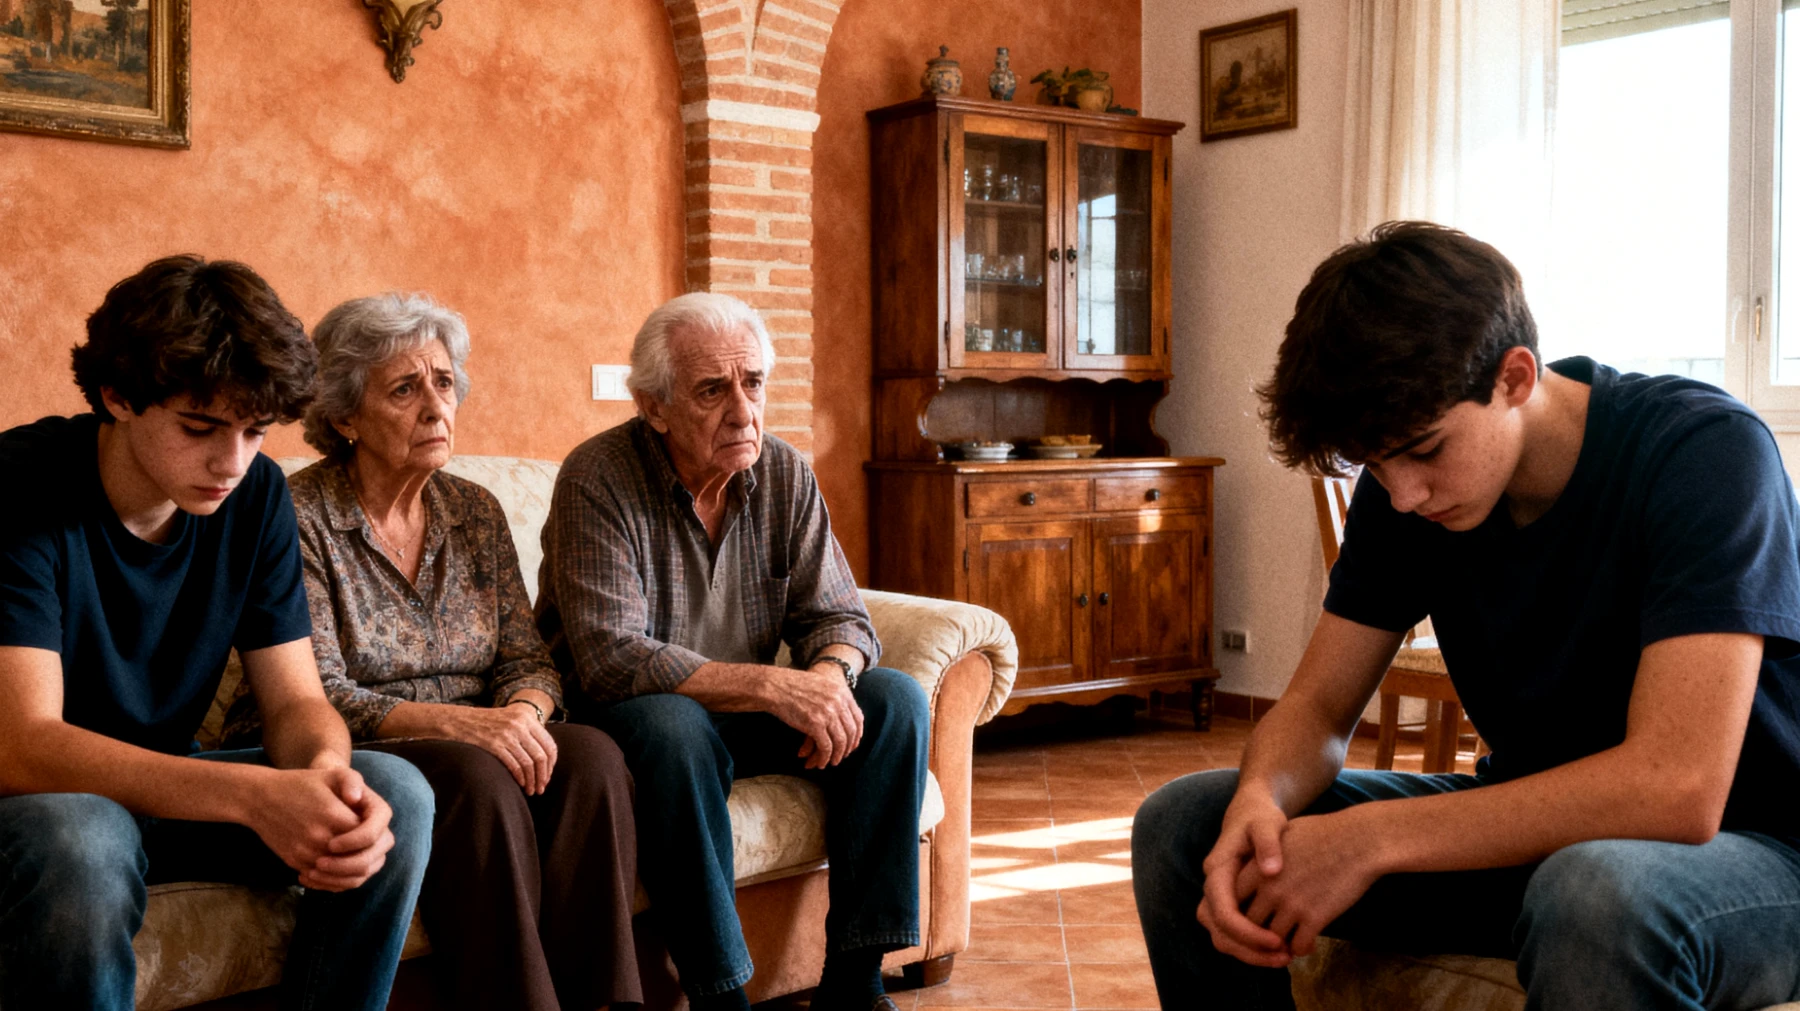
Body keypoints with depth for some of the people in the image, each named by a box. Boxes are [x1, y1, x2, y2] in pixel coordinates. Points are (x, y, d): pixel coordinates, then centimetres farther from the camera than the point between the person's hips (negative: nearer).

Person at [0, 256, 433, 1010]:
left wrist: (325, 769, -31)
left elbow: (296, 699, -5)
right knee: (77, 839, -38)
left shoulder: (255, 494, -6)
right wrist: (254, 794, -43)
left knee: (395, 794, -16)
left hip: (161, 783, 5)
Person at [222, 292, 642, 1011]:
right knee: (480, 782, -34)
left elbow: (526, 657, 7)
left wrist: (524, 713, -19)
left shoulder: (475, 512, 10)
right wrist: (460, 722, -28)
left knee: (590, 758, -25)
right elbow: (313, 697, -15)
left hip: (472, 740, 5)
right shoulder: (299, 519, -7)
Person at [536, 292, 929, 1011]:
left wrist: (831, 672, -26)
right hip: (626, 715, -5)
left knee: (895, 700, -14)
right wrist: (771, 686, -35)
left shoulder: (785, 474, -2)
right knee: (673, 724, -38)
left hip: (744, 712, 6)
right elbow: (609, 658, -28)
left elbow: (837, 616, 0)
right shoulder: (597, 480, -18)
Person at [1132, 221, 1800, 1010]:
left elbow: (1677, 787, -33)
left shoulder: (1705, 450, -23)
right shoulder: (1403, 483, -5)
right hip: (1527, 834, 6)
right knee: (1180, 823, -5)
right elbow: (1318, 705, -1)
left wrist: (1372, 838, -32)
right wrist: (1260, 801, -25)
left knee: (1602, 892, -42)